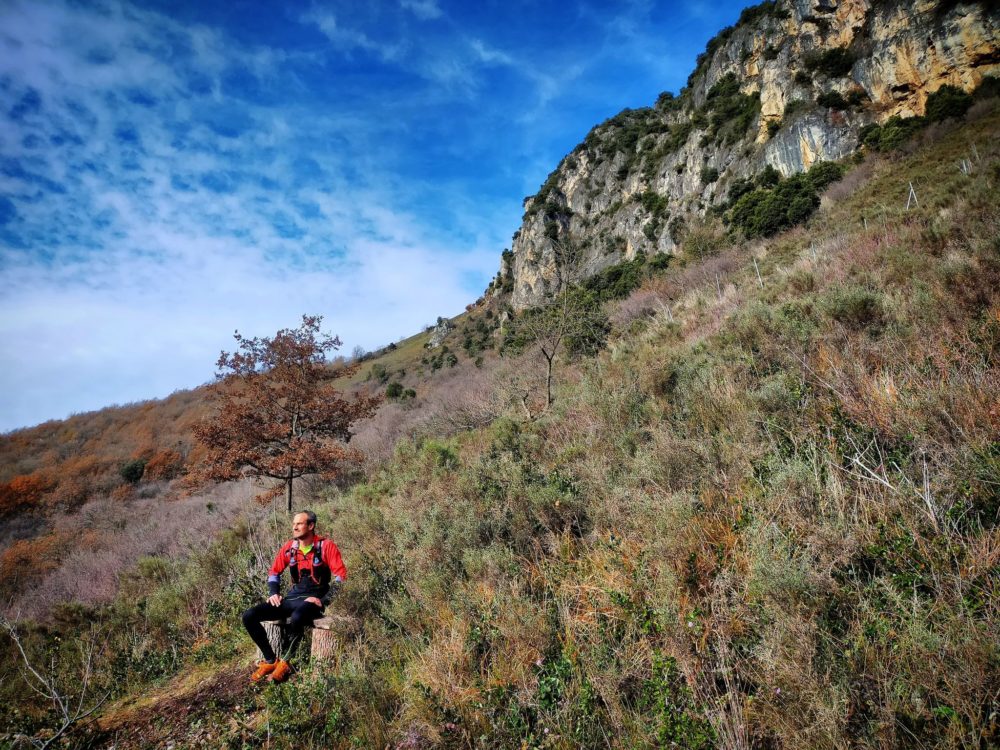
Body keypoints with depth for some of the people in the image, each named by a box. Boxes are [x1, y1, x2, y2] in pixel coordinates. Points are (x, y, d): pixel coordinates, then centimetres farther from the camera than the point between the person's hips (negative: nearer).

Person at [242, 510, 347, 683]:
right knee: (249, 617, -10)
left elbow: (340, 576, -11)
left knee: (296, 619, -40)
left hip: (314, 600, -6)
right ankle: (271, 660, 0)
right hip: (292, 597, 6)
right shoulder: (289, 547, 6)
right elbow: (274, 572, 20)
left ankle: (285, 663, -13)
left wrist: (323, 601, -18)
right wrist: (274, 593, 3)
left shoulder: (326, 546, -9)